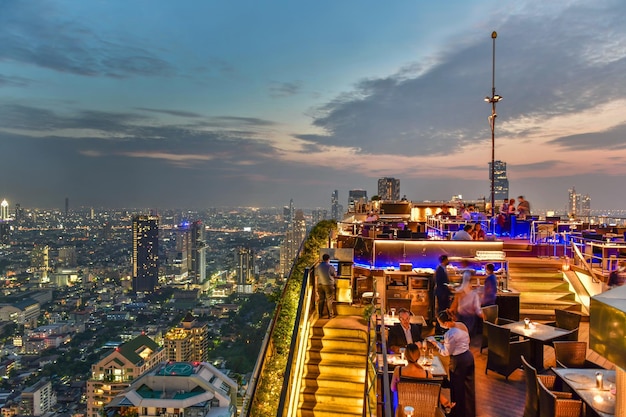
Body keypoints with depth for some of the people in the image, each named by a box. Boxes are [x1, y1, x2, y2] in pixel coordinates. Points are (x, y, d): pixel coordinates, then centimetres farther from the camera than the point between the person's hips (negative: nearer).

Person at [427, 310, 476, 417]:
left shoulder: (450, 334, -28)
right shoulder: (461, 325, -3)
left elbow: (446, 352, -15)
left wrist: (434, 342, -6)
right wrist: (445, 341, 10)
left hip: (458, 361, -8)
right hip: (469, 356, 8)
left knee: (458, 388, 13)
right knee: (469, 386, 22)